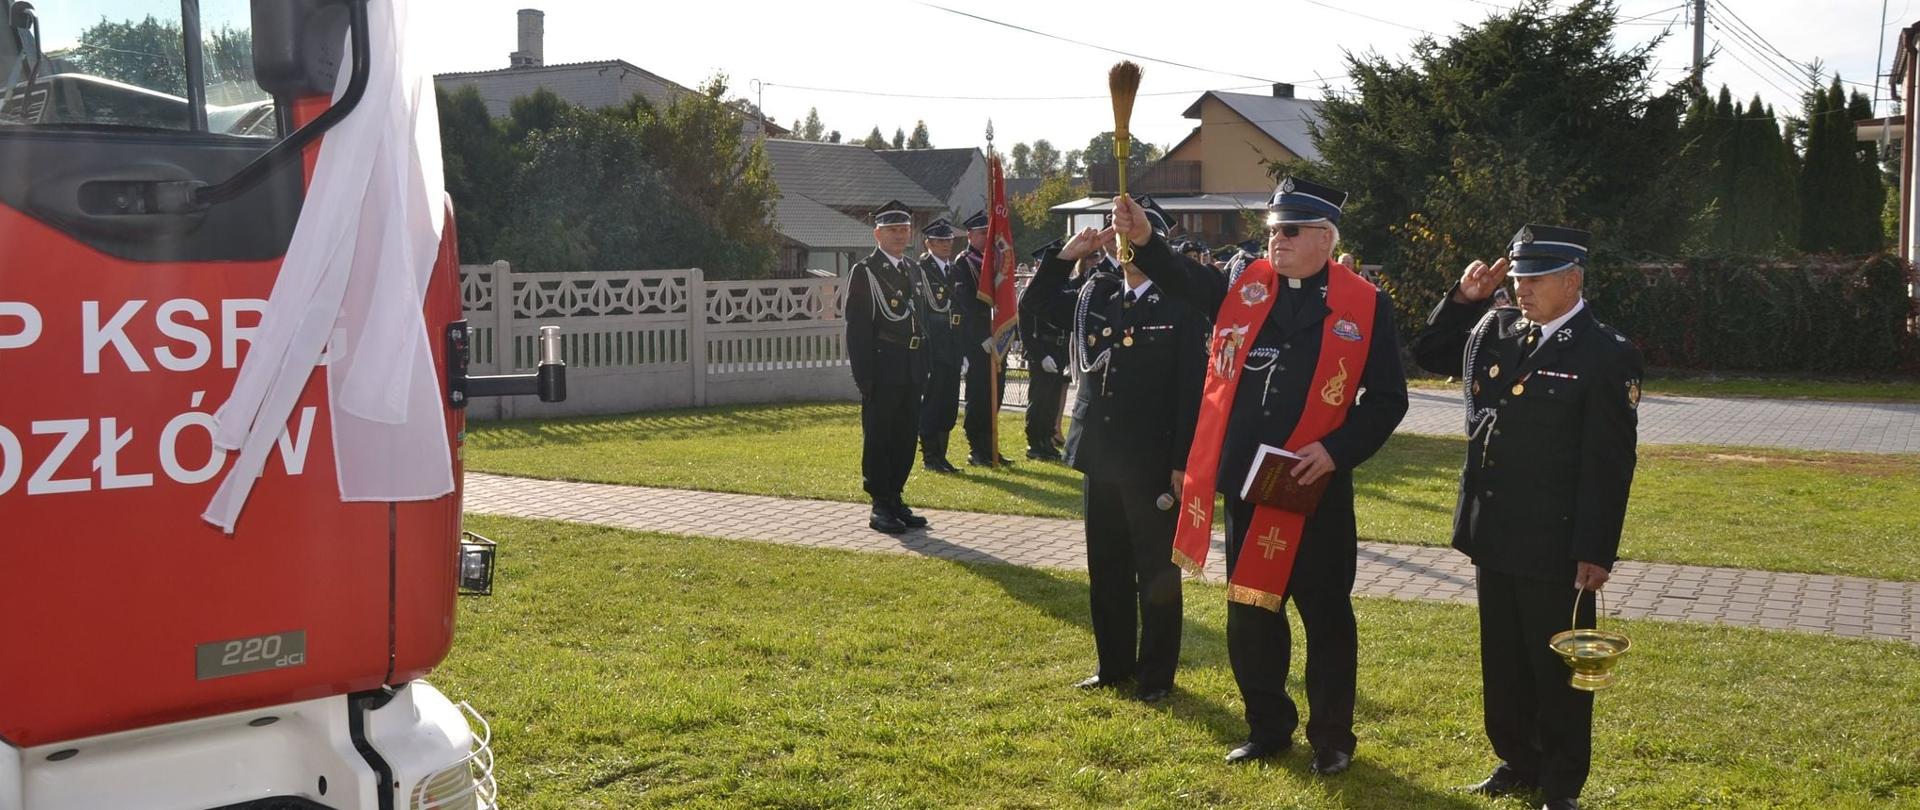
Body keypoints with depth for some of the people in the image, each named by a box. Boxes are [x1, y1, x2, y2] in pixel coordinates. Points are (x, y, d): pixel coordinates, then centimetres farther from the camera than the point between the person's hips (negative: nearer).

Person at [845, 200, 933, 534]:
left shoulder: (911, 269, 16)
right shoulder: (863, 271, -5)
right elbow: (857, 329, -10)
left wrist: (923, 366, 14)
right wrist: (865, 377, -15)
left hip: (912, 370, 7)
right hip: (882, 370, -7)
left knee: (905, 439, 11)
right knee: (878, 439, 0)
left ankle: (896, 500, 20)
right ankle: (881, 507, 5)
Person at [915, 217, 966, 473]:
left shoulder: (955, 269, 16)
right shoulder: (921, 269, -7)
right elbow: (936, 305, -17)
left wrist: (963, 348, 15)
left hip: (952, 347, 7)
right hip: (932, 346, -7)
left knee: (949, 403, 8)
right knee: (933, 399, -3)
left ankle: (940, 455, 16)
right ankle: (929, 457, 4)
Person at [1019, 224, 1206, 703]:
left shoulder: (1181, 306, -9)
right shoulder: (1093, 296, 7)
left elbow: (1193, 390, -11)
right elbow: (1034, 306, 17)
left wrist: (1183, 463, -13)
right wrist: (1065, 256, 4)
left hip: (1153, 464, -6)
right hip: (1100, 459, 6)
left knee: (1156, 573, 6)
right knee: (1106, 569, 15)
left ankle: (1156, 675, 18)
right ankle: (1113, 665, 28)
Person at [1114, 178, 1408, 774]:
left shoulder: (1364, 307, -5)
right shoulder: (1244, 287, 5)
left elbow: (1387, 399, -4)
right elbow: (1184, 281, -10)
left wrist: (1337, 449, -16)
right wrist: (1144, 242, -28)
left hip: (1316, 491, -4)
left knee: (1326, 615, 8)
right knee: (1249, 613, 13)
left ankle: (1332, 736, 25)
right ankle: (1268, 728, 30)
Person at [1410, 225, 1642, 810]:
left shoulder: (1607, 354, -12)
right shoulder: (1493, 329, 5)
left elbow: (1609, 464, -13)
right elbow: (1427, 355, 20)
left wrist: (1595, 552, -15)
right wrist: (1463, 299, 4)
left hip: (1555, 546, -6)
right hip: (1493, 535, 6)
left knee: (1557, 668, 7)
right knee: (1502, 661, 17)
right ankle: (1517, 762, 34)